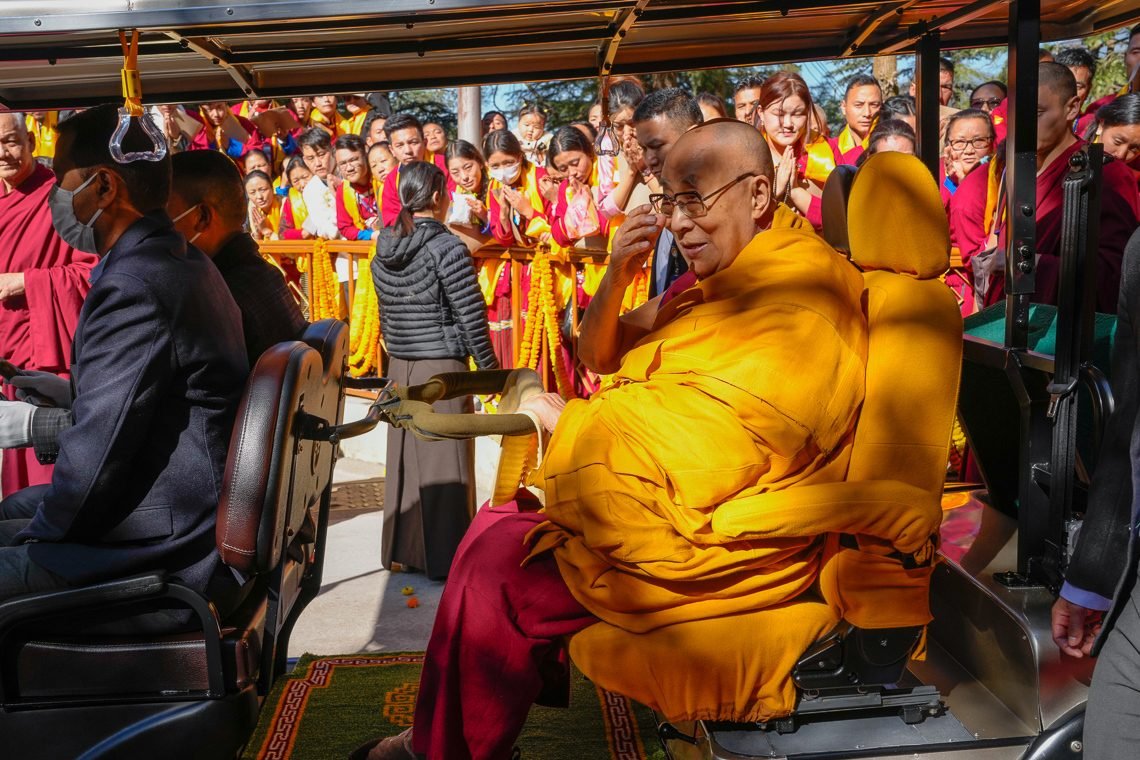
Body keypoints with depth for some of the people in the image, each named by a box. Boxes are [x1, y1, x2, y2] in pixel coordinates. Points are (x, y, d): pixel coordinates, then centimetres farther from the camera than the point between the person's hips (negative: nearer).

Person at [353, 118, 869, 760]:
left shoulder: (797, 297, -22)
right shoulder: (729, 275, 11)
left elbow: (691, 453, -27)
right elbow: (602, 351, 16)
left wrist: (557, 414, -12)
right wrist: (618, 277, -6)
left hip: (722, 546, -10)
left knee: (498, 569, -9)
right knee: (497, 531, 7)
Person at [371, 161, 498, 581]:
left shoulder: (384, 247, 6)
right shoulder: (447, 247, -13)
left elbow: (385, 314, 12)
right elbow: (472, 315, -14)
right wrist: (490, 368, -5)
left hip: (399, 365, 6)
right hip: (443, 365, -6)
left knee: (403, 457, 13)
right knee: (445, 462, 2)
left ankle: (402, 549, 23)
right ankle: (444, 556, 9)